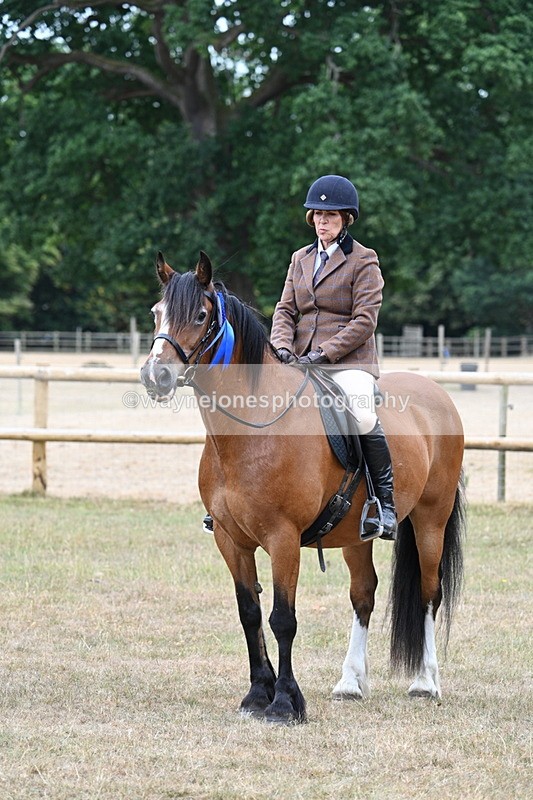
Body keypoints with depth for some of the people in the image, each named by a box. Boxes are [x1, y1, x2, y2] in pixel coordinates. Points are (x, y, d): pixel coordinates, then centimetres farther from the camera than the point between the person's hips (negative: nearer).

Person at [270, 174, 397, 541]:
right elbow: (285, 310, 13)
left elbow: (364, 320, -8)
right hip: (299, 361, 6)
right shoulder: (301, 259, 17)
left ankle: (385, 502, -22)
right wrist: (282, 345, -8)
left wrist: (324, 353, -18)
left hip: (348, 362, -6)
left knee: (362, 415, -34)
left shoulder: (364, 262, -1)